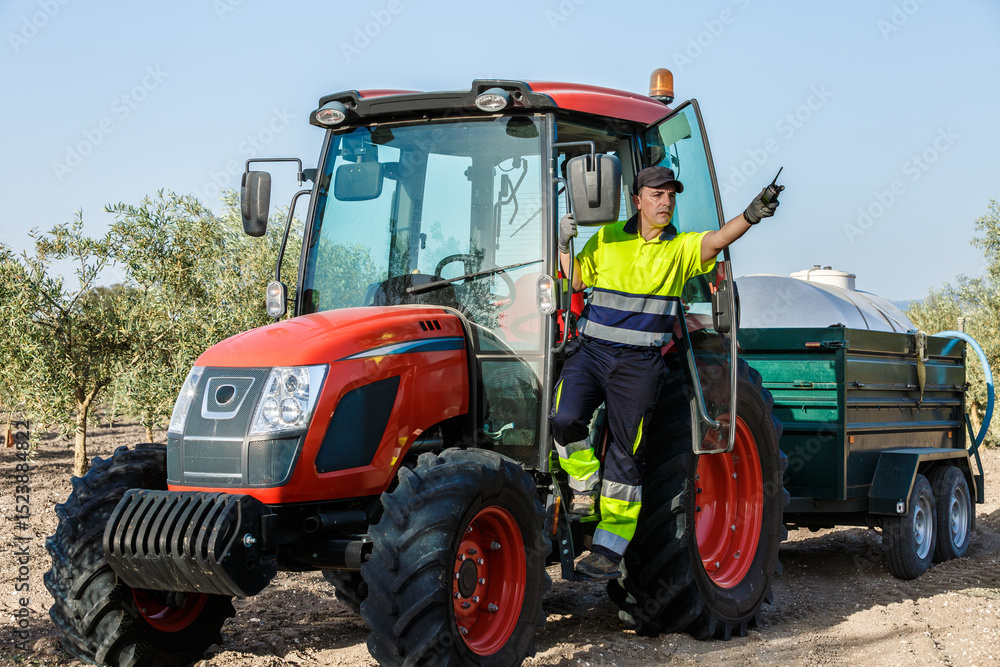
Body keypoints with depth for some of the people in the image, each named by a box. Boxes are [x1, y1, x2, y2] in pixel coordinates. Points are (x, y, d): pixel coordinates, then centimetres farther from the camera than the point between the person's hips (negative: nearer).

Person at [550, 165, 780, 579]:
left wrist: (750, 216, -35)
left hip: (639, 362, -1)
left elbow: (717, 239, -16)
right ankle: (585, 485, 5)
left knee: (625, 453, 1)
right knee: (564, 417, -23)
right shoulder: (608, 238, 9)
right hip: (591, 350, 1)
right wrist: (563, 243, -6)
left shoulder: (681, 249, 3)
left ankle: (609, 549, 9)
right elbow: (573, 282, 10)